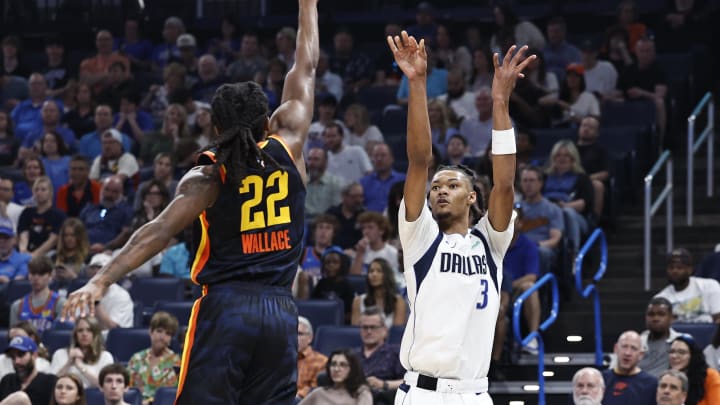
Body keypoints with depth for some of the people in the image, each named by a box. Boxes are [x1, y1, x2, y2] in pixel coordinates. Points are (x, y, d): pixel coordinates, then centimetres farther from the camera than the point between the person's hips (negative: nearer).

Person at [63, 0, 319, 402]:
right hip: (280, 312, 3)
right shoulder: (287, 149, 4)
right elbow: (305, 71, 15)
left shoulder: (208, 177, -3)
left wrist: (103, 279, -21)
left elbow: (161, 231, -16)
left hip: (226, 308, -3)